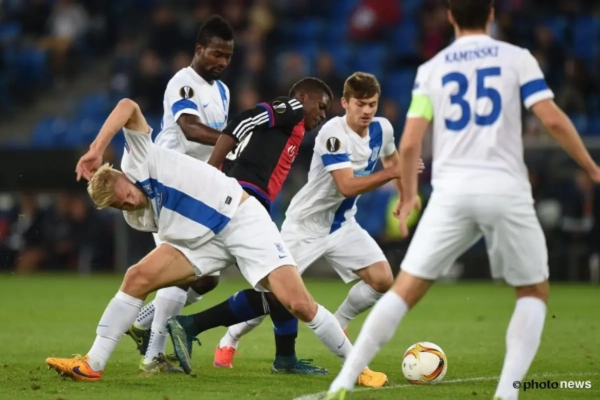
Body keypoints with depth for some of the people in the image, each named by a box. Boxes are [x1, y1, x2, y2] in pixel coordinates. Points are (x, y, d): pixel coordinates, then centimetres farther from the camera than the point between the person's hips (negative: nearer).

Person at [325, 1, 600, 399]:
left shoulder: (431, 69, 11)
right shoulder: (517, 58, 6)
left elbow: (410, 143, 4)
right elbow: (553, 119, -4)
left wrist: (409, 194, 20)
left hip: (452, 191, 2)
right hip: (505, 190, -2)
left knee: (405, 291, 7)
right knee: (534, 292, 16)